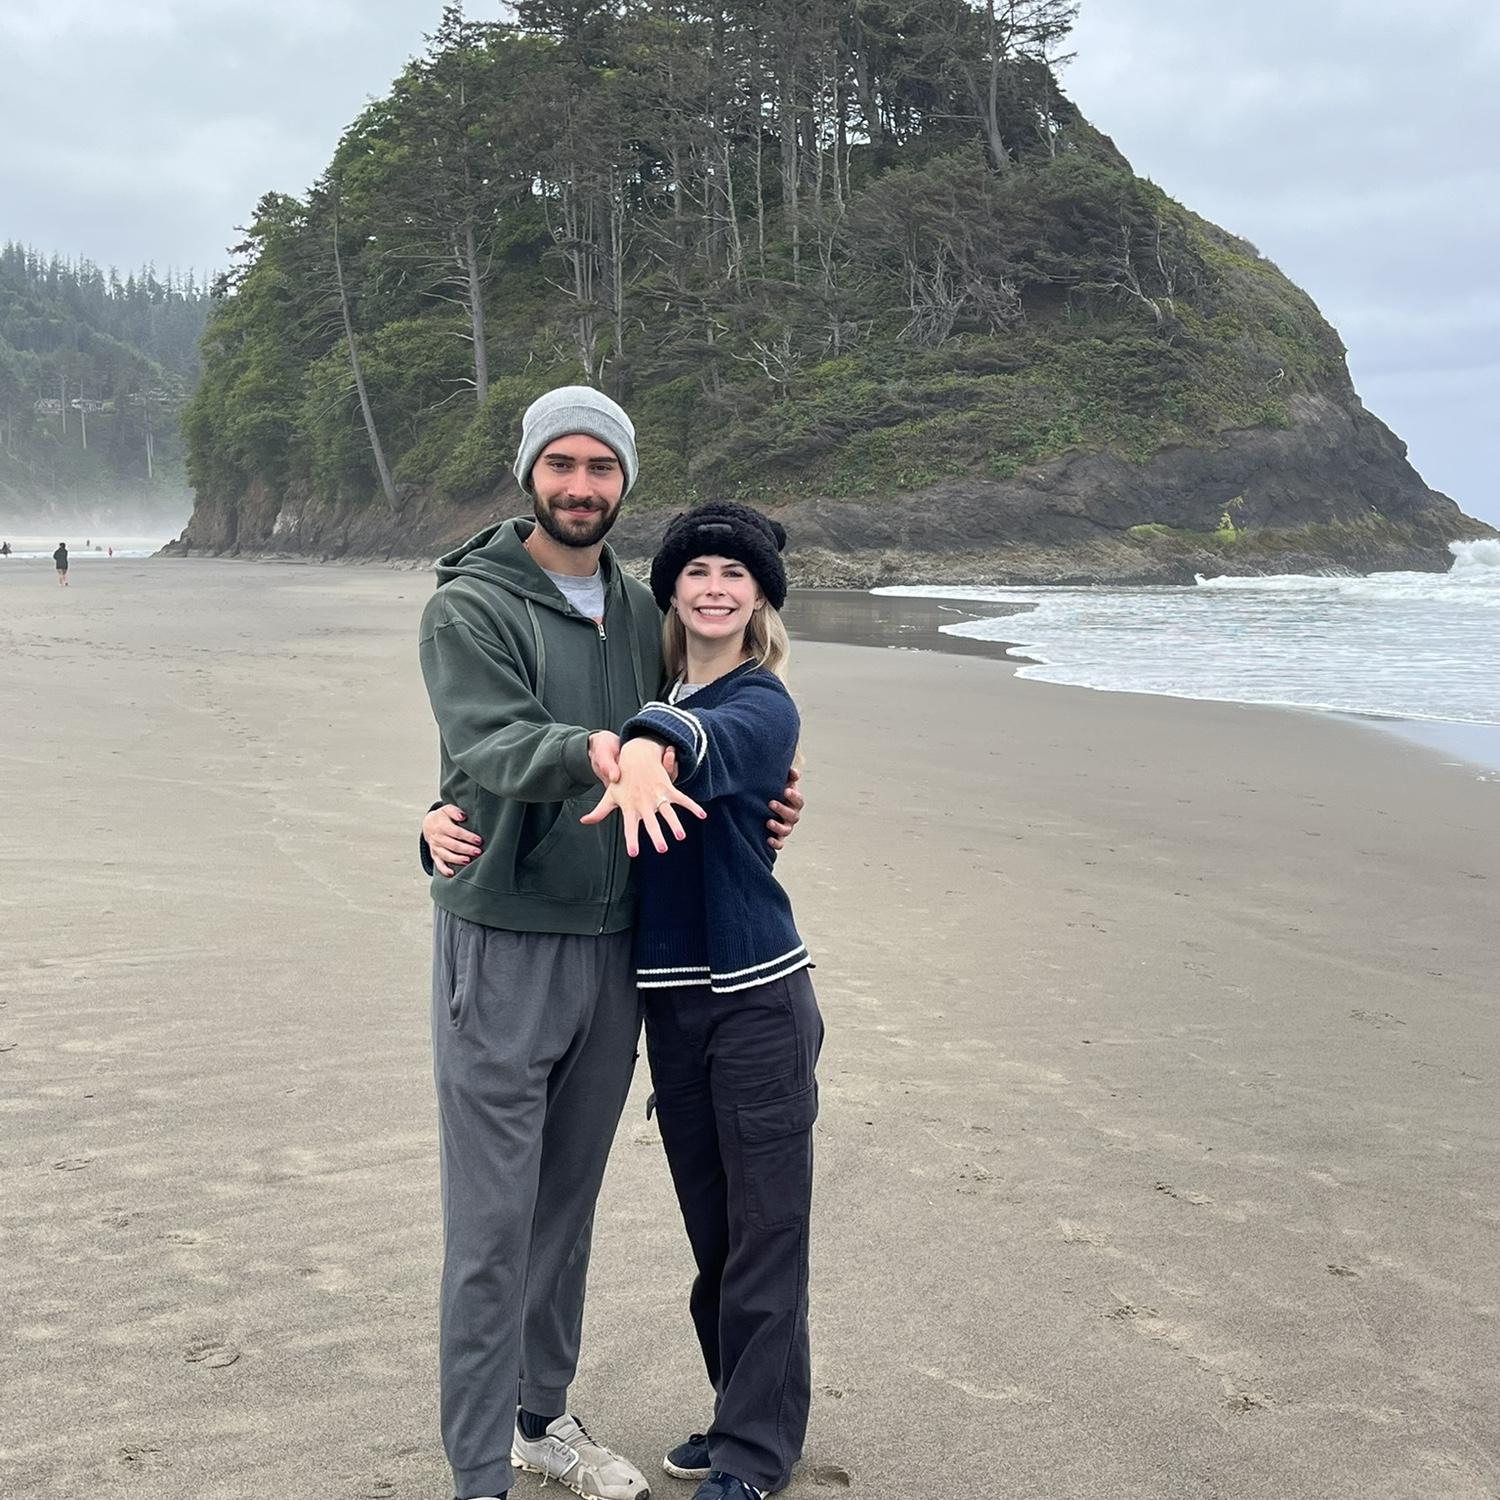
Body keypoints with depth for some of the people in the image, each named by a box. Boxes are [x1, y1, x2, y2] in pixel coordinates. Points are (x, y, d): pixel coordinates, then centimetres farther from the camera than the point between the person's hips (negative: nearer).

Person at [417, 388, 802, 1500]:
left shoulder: (639, 610, 10)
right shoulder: (471, 607, -9)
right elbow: (488, 743, -25)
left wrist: (760, 811, 4)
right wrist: (588, 752, -44)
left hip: (614, 948, 6)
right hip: (501, 947, -6)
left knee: (568, 1204, 17)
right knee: (492, 1224, -1)